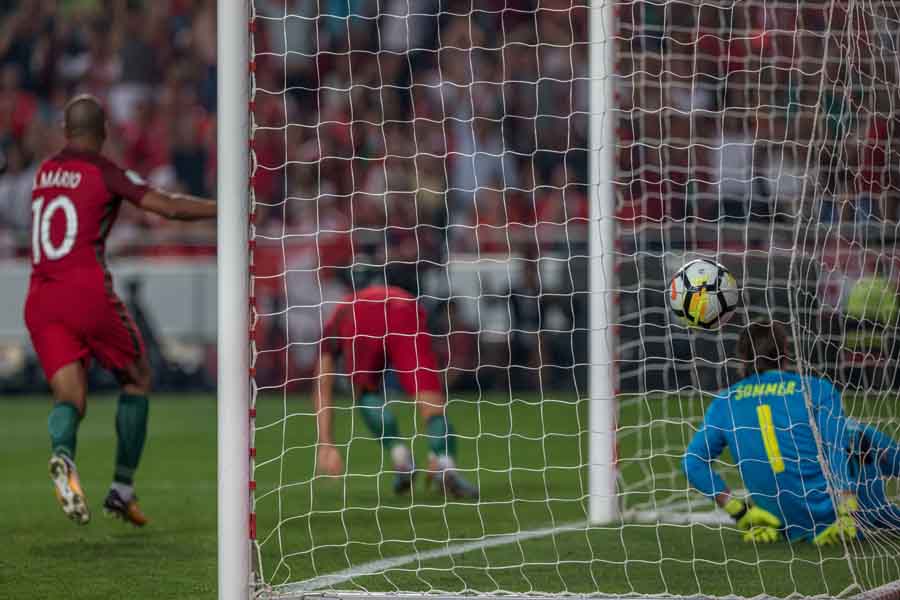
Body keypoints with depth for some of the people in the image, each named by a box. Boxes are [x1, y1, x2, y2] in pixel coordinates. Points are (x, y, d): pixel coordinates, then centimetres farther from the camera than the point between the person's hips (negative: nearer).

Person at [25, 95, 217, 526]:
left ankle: (62, 454, -35)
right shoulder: (106, 173, -3)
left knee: (70, 397, 1)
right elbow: (169, 207, -11)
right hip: (88, 292, -4)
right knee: (137, 380, 16)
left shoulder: (44, 172, 14)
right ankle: (122, 488, 11)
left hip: (41, 300, 4)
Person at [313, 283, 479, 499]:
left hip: (360, 322, -1)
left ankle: (400, 456, 2)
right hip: (407, 313, 1)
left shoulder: (333, 327, 44)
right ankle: (445, 464, -28)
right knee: (432, 403, -2)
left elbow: (322, 393, 36)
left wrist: (326, 446, 35)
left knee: (366, 394, 23)